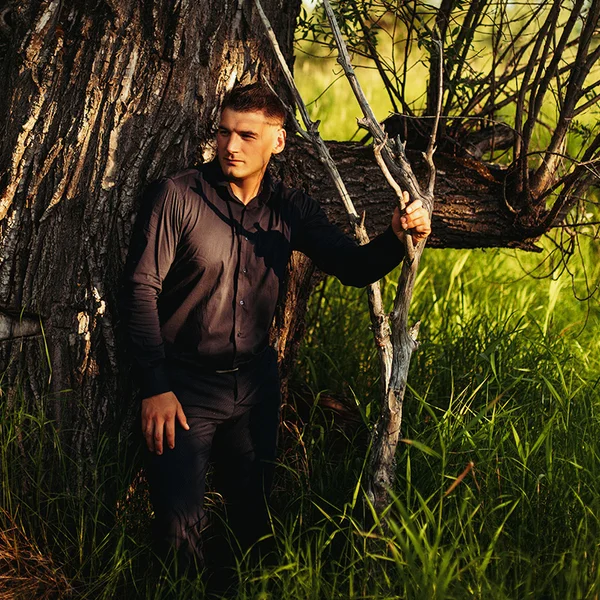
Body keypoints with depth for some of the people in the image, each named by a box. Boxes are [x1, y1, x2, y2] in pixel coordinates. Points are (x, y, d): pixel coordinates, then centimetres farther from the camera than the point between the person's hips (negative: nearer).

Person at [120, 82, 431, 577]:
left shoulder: (290, 208, 1)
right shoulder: (178, 196, -12)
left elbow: (353, 267, 1)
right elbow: (141, 289, -13)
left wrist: (397, 238, -22)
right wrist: (155, 387, -18)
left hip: (255, 383, 4)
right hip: (185, 384, -4)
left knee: (254, 518, 16)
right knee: (181, 526, -4)